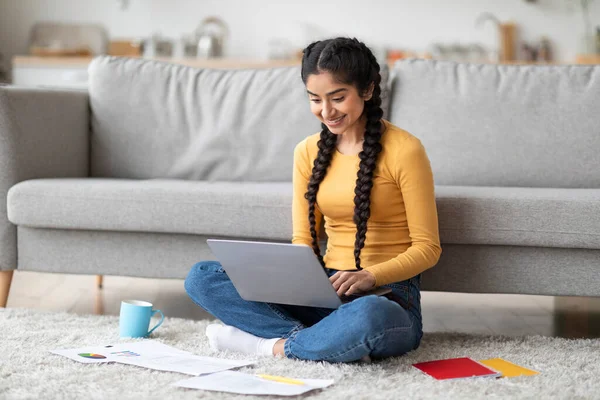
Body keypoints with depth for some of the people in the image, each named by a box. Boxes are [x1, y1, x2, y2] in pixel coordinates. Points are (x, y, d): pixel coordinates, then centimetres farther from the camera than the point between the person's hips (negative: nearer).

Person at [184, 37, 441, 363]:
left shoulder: (403, 151, -8)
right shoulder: (308, 152, 9)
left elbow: (427, 247, -6)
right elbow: (302, 239, 11)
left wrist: (370, 275, -23)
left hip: (388, 296, -5)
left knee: (367, 315, -43)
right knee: (201, 277, -10)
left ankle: (274, 344, -17)